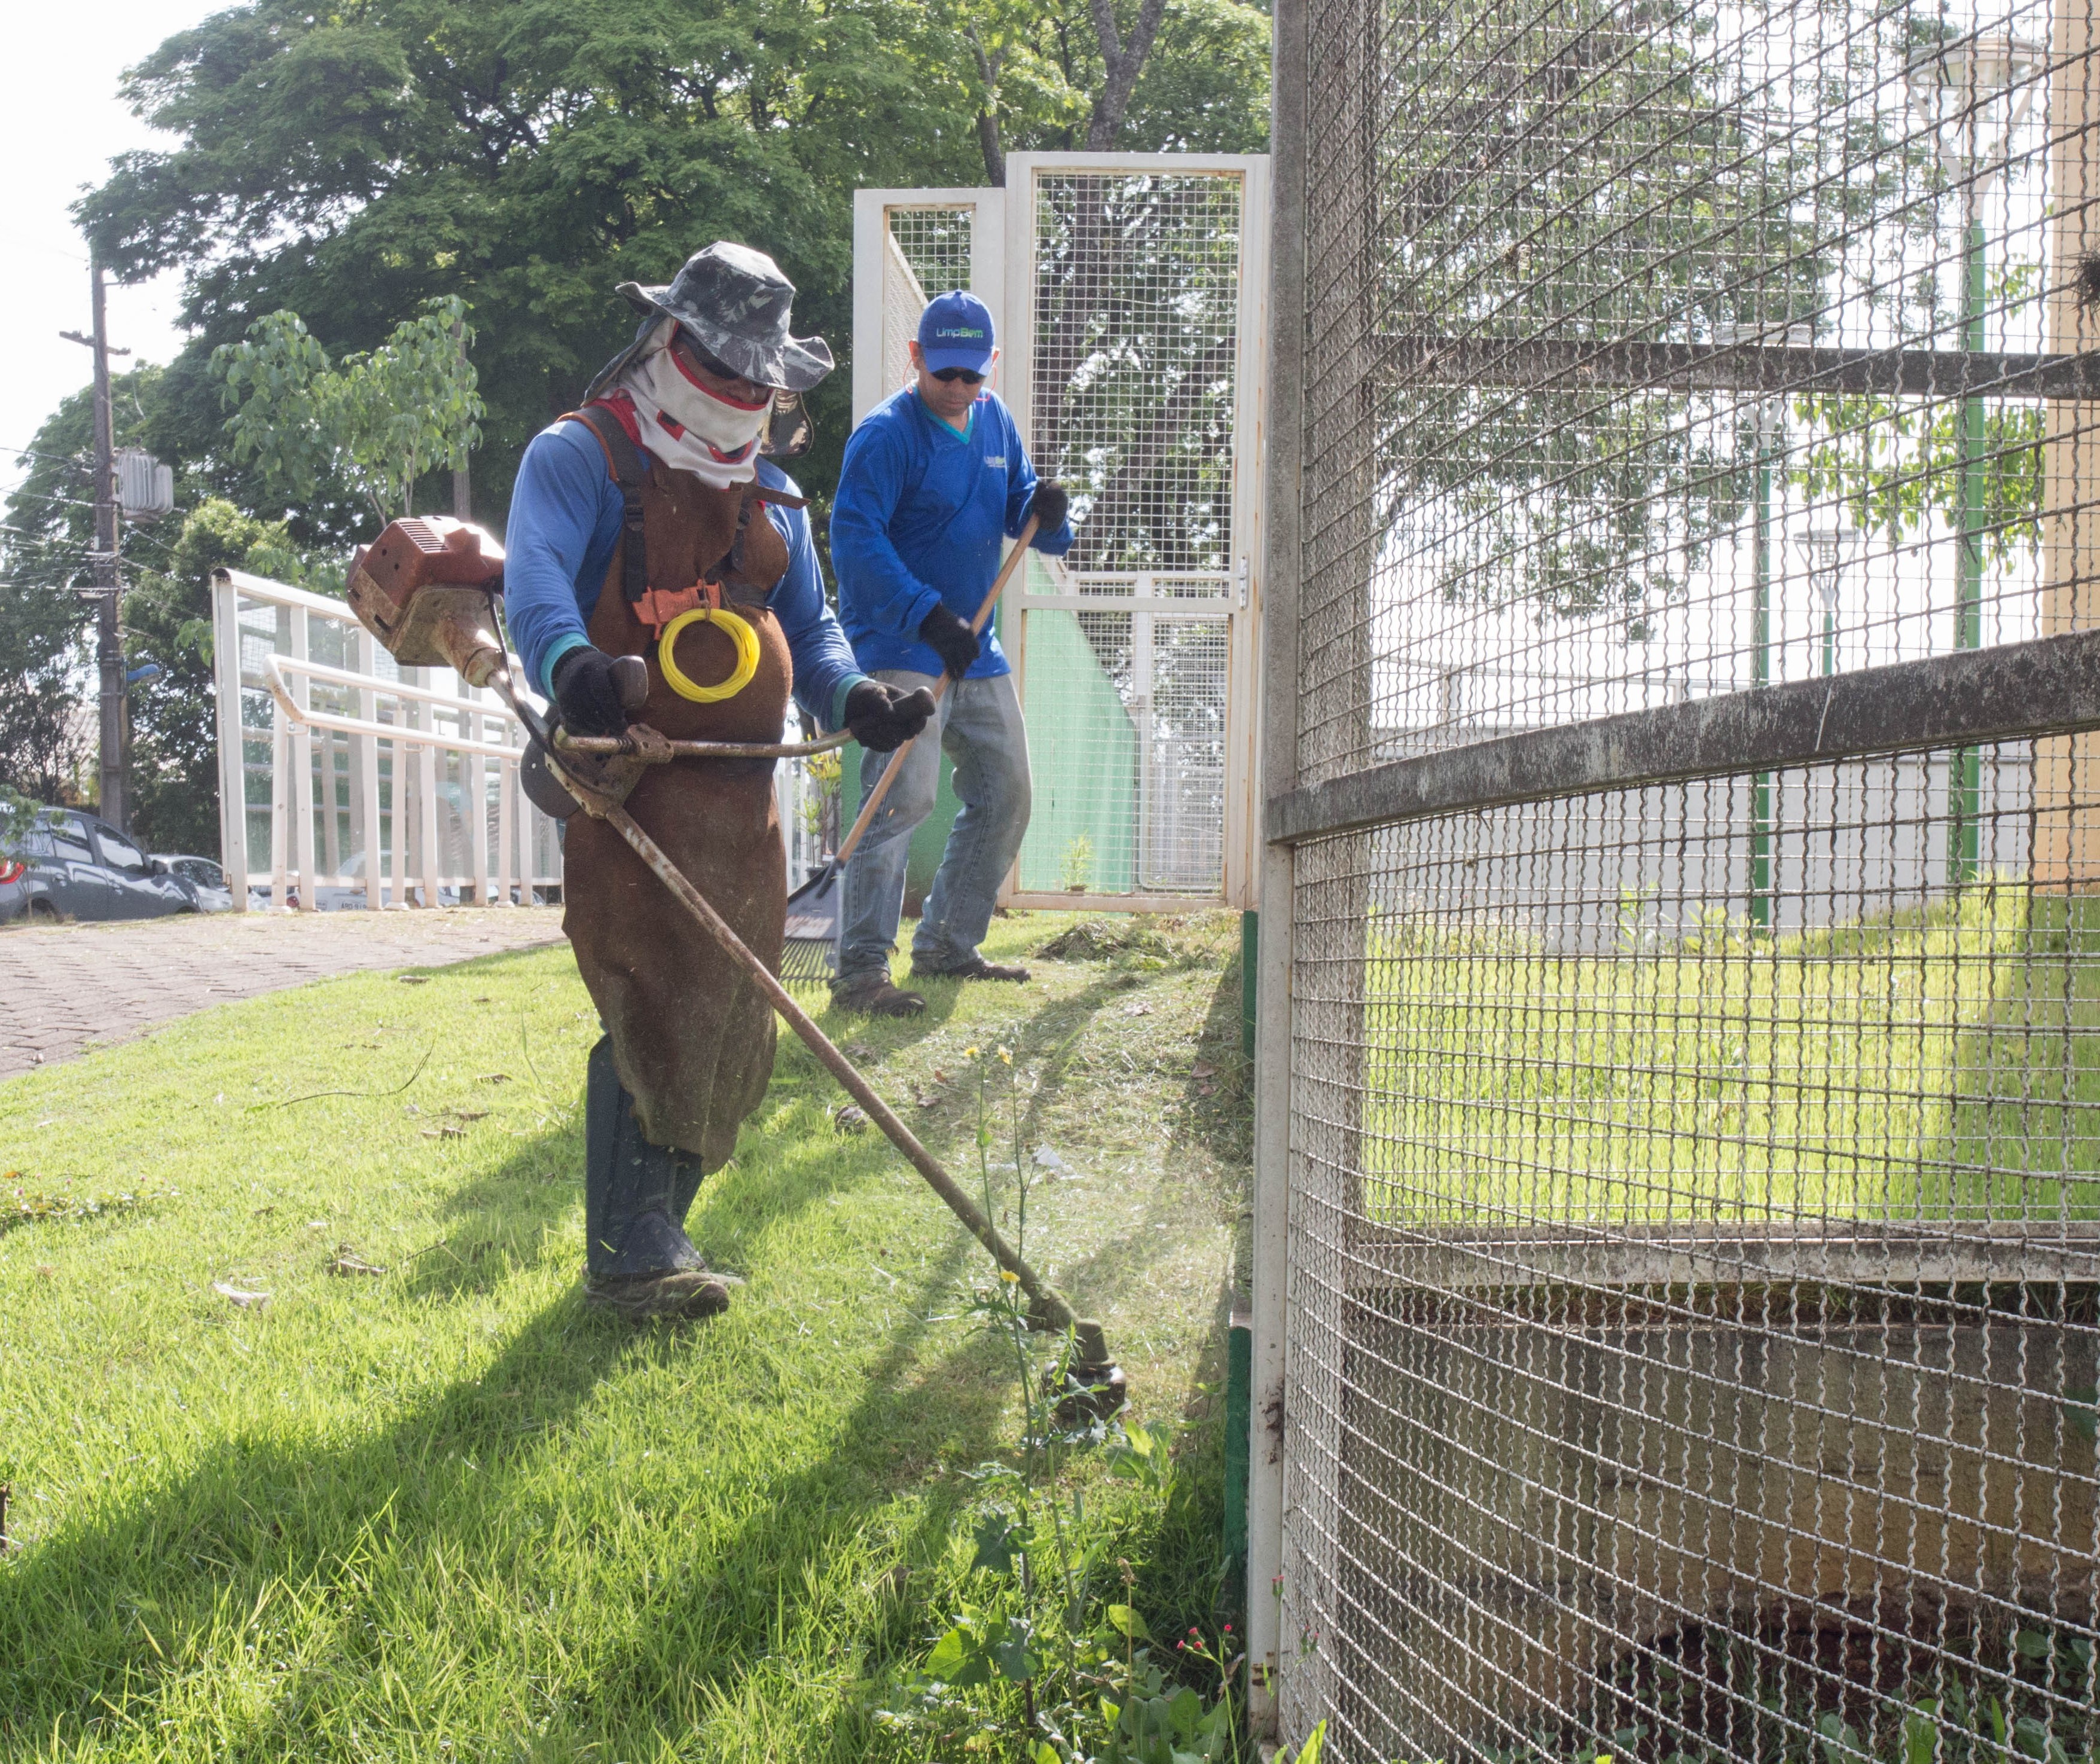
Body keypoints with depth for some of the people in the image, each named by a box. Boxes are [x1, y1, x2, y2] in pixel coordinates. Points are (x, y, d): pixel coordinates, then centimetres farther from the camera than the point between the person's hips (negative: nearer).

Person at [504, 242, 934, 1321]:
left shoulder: (771, 492, 22)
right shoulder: (581, 456, 0)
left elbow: (809, 627, 23)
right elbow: (535, 581, -18)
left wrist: (852, 698, 1)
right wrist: (572, 665, -40)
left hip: (743, 792, 7)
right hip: (632, 781, -7)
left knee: (731, 1019, 8)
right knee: (654, 1009, -14)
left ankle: (656, 1231, 21)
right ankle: (630, 1254, -8)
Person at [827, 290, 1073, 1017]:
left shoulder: (995, 420, 11)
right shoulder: (887, 433, -13)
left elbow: (1020, 513, 15)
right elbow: (855, 538, -21)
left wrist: (1045, 511, -11)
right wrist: (929, 616, -31)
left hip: (977, 651, 8)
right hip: (901, 649, -8)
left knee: (1006, 796, 13)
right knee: (905, 796, -20)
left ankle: (946, 947, 25)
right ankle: (861, 970, -18)